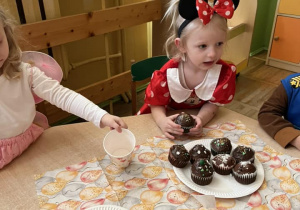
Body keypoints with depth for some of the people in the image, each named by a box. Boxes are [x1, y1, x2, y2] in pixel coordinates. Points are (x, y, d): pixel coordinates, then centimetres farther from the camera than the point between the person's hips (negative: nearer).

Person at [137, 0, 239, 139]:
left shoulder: (224, 72, -22)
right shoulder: (167, 73, -27)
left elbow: (213, 104, -13)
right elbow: (157, 105, -15)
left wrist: (200, 120, -35)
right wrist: (162, 121, -38)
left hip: (202, 119, 2)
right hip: (172, 120, -1)